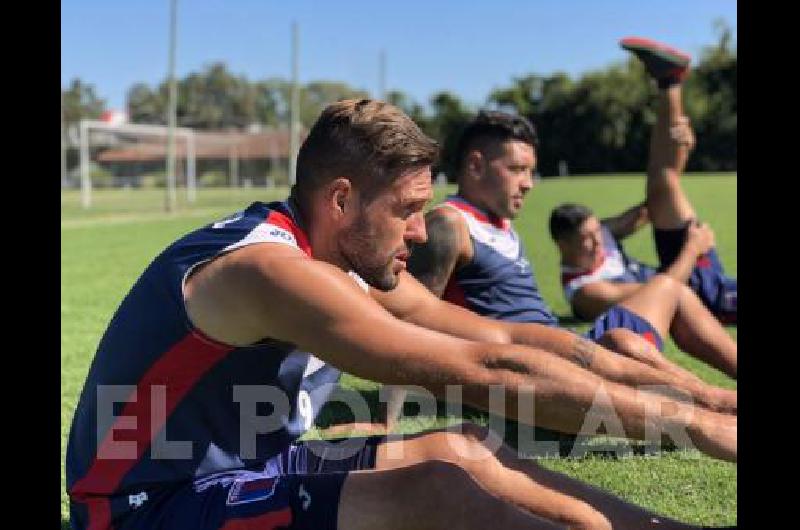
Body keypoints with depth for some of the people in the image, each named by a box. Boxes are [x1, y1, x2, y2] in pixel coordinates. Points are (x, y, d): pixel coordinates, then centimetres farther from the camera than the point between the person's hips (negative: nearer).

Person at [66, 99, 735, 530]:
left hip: (235, 473, 9)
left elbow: (502, 340, 5)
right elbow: (486, 369, -31)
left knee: (461, 450, -3)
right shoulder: (269, 269, -27)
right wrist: (696, 424, -26)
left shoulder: (356, 264, 2)